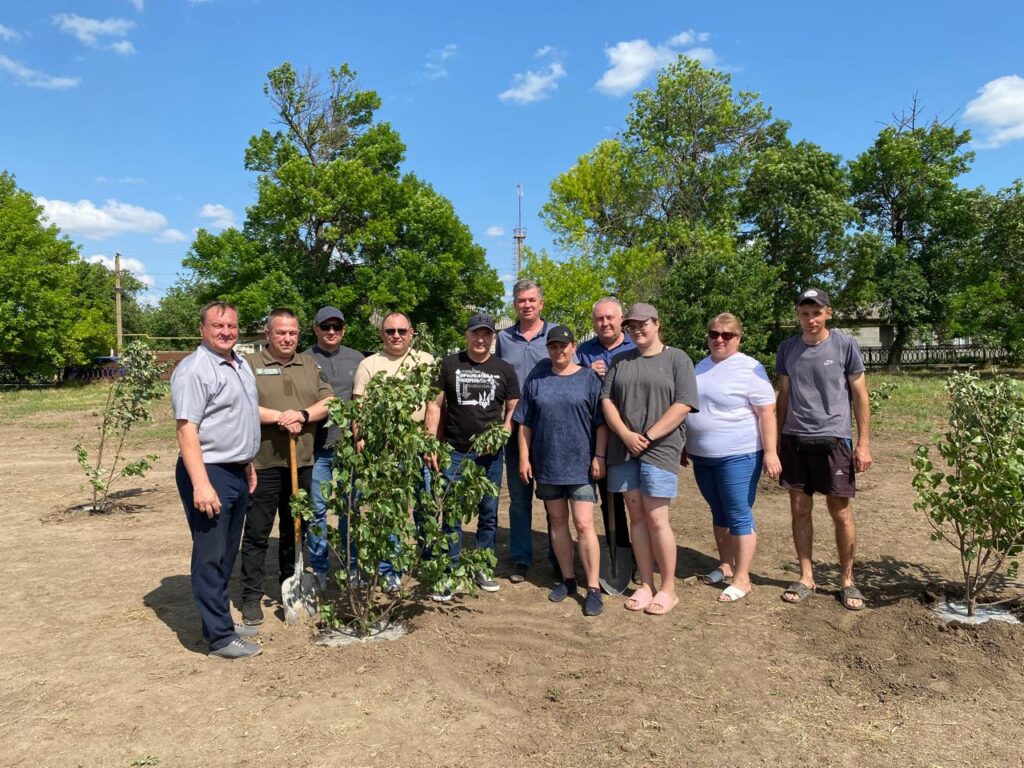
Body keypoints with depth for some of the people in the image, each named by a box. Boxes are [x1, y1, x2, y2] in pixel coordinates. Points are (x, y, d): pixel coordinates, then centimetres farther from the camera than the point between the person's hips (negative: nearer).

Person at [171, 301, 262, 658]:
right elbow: (186, 429, -22)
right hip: (209, 473, -9)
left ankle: (221, 618, 30)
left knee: (227, 555, 17)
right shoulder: (194, 370, -15)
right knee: (211, 557, -1)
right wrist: (201, 484, -28)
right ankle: (220, 637, 7)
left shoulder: (240, 363, 13)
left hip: (237, 473, 9)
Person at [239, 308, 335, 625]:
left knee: (295, 528, 15)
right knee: (257, 532, 3)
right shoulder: (250, 364, 0)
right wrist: (280, 418, -18)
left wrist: (303, 414, -13)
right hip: (263, 463, -4)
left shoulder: (310, 364, 13)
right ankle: (251, 596, 14)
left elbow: (329, 401, 4)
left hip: (303, 462, 4)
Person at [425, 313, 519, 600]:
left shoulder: (504, 370, 6)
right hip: (455, 452, -1)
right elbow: (435, 405, 4)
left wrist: (505, 430, -11)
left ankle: (482, 569, 24)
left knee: (489, 512, 10)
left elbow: (514, 407, 9)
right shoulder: (449, 364, 4)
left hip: (491, 452, 2)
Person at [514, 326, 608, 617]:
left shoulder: (589, 378, 1)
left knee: (584, 525, -6)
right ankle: (568, 579, 26)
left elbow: (601, 422, 0)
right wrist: (524, 458, 4)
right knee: (557, 522, 12)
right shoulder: (537, 378, 6)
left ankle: (593, 588, 2)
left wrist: (599, 457, -7)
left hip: (581, 463, -3)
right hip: (546, 463, 3)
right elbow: (524, 423, 8)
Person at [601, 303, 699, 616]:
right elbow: (607, 401, 7)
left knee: (656, 519, -6)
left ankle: (668, 589, 8)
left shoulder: (677, 359, 3)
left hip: (660, 448, -4)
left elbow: (683, 405, -7)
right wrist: (626, 435, -9)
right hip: (624, 449, 4)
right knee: (636, 517, 7)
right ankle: (646, 585, 16)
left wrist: (648, 436, -12)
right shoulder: (620, 361, 15)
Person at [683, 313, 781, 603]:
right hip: (702, 456, 7)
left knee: (739, 516, -1)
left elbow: (767, 413, -13)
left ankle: (742, 579, 8)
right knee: (719, 513, 16)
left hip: (738, 456, -7)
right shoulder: (700, 367, 11)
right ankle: (725, 565, 29)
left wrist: (770, 452, -18)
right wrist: (685, 446, 19)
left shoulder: (749, 369, -10)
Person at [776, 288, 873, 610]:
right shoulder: (787, 348, 6)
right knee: (800, 509, 8)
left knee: (840, 512, 3)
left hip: (834, 439, -3)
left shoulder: (845, 346, -3)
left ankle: (847, 580, 20)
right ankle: (806, 578, 21)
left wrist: (864, 443, -4)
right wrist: (777, 441, 12)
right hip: (795, 439, 3)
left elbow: (860, 396, 0)